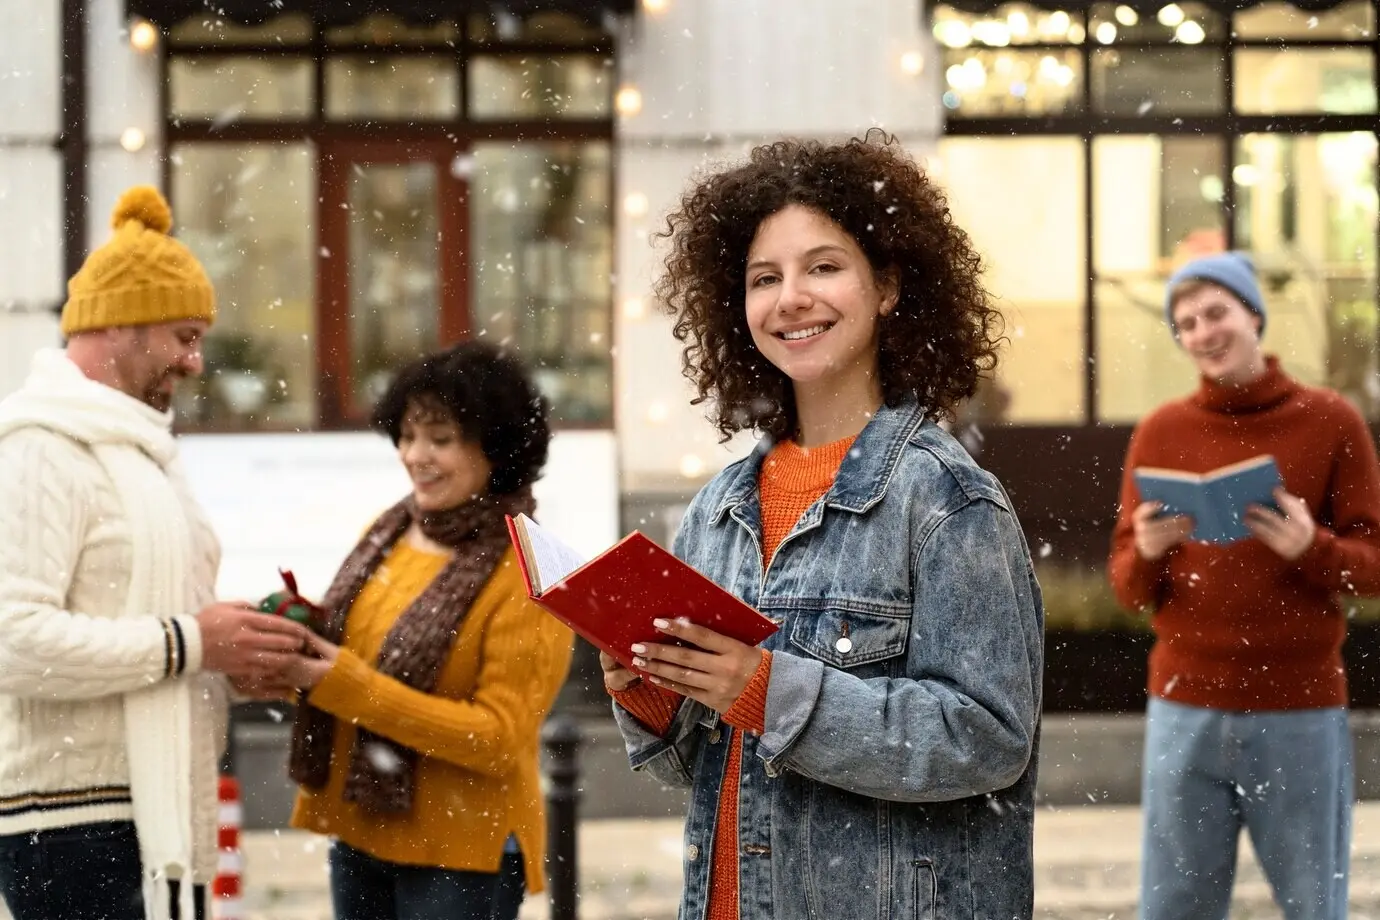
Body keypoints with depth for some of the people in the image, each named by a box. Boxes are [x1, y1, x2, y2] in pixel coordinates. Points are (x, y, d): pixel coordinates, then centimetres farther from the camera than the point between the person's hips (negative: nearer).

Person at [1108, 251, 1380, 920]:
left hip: (1302, 714, -1)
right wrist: (1149, 553, -15)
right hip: (1186, 713, 2)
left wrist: (1311, 547, -18)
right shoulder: (1160, 432, 6)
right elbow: (1127, 587, 8)